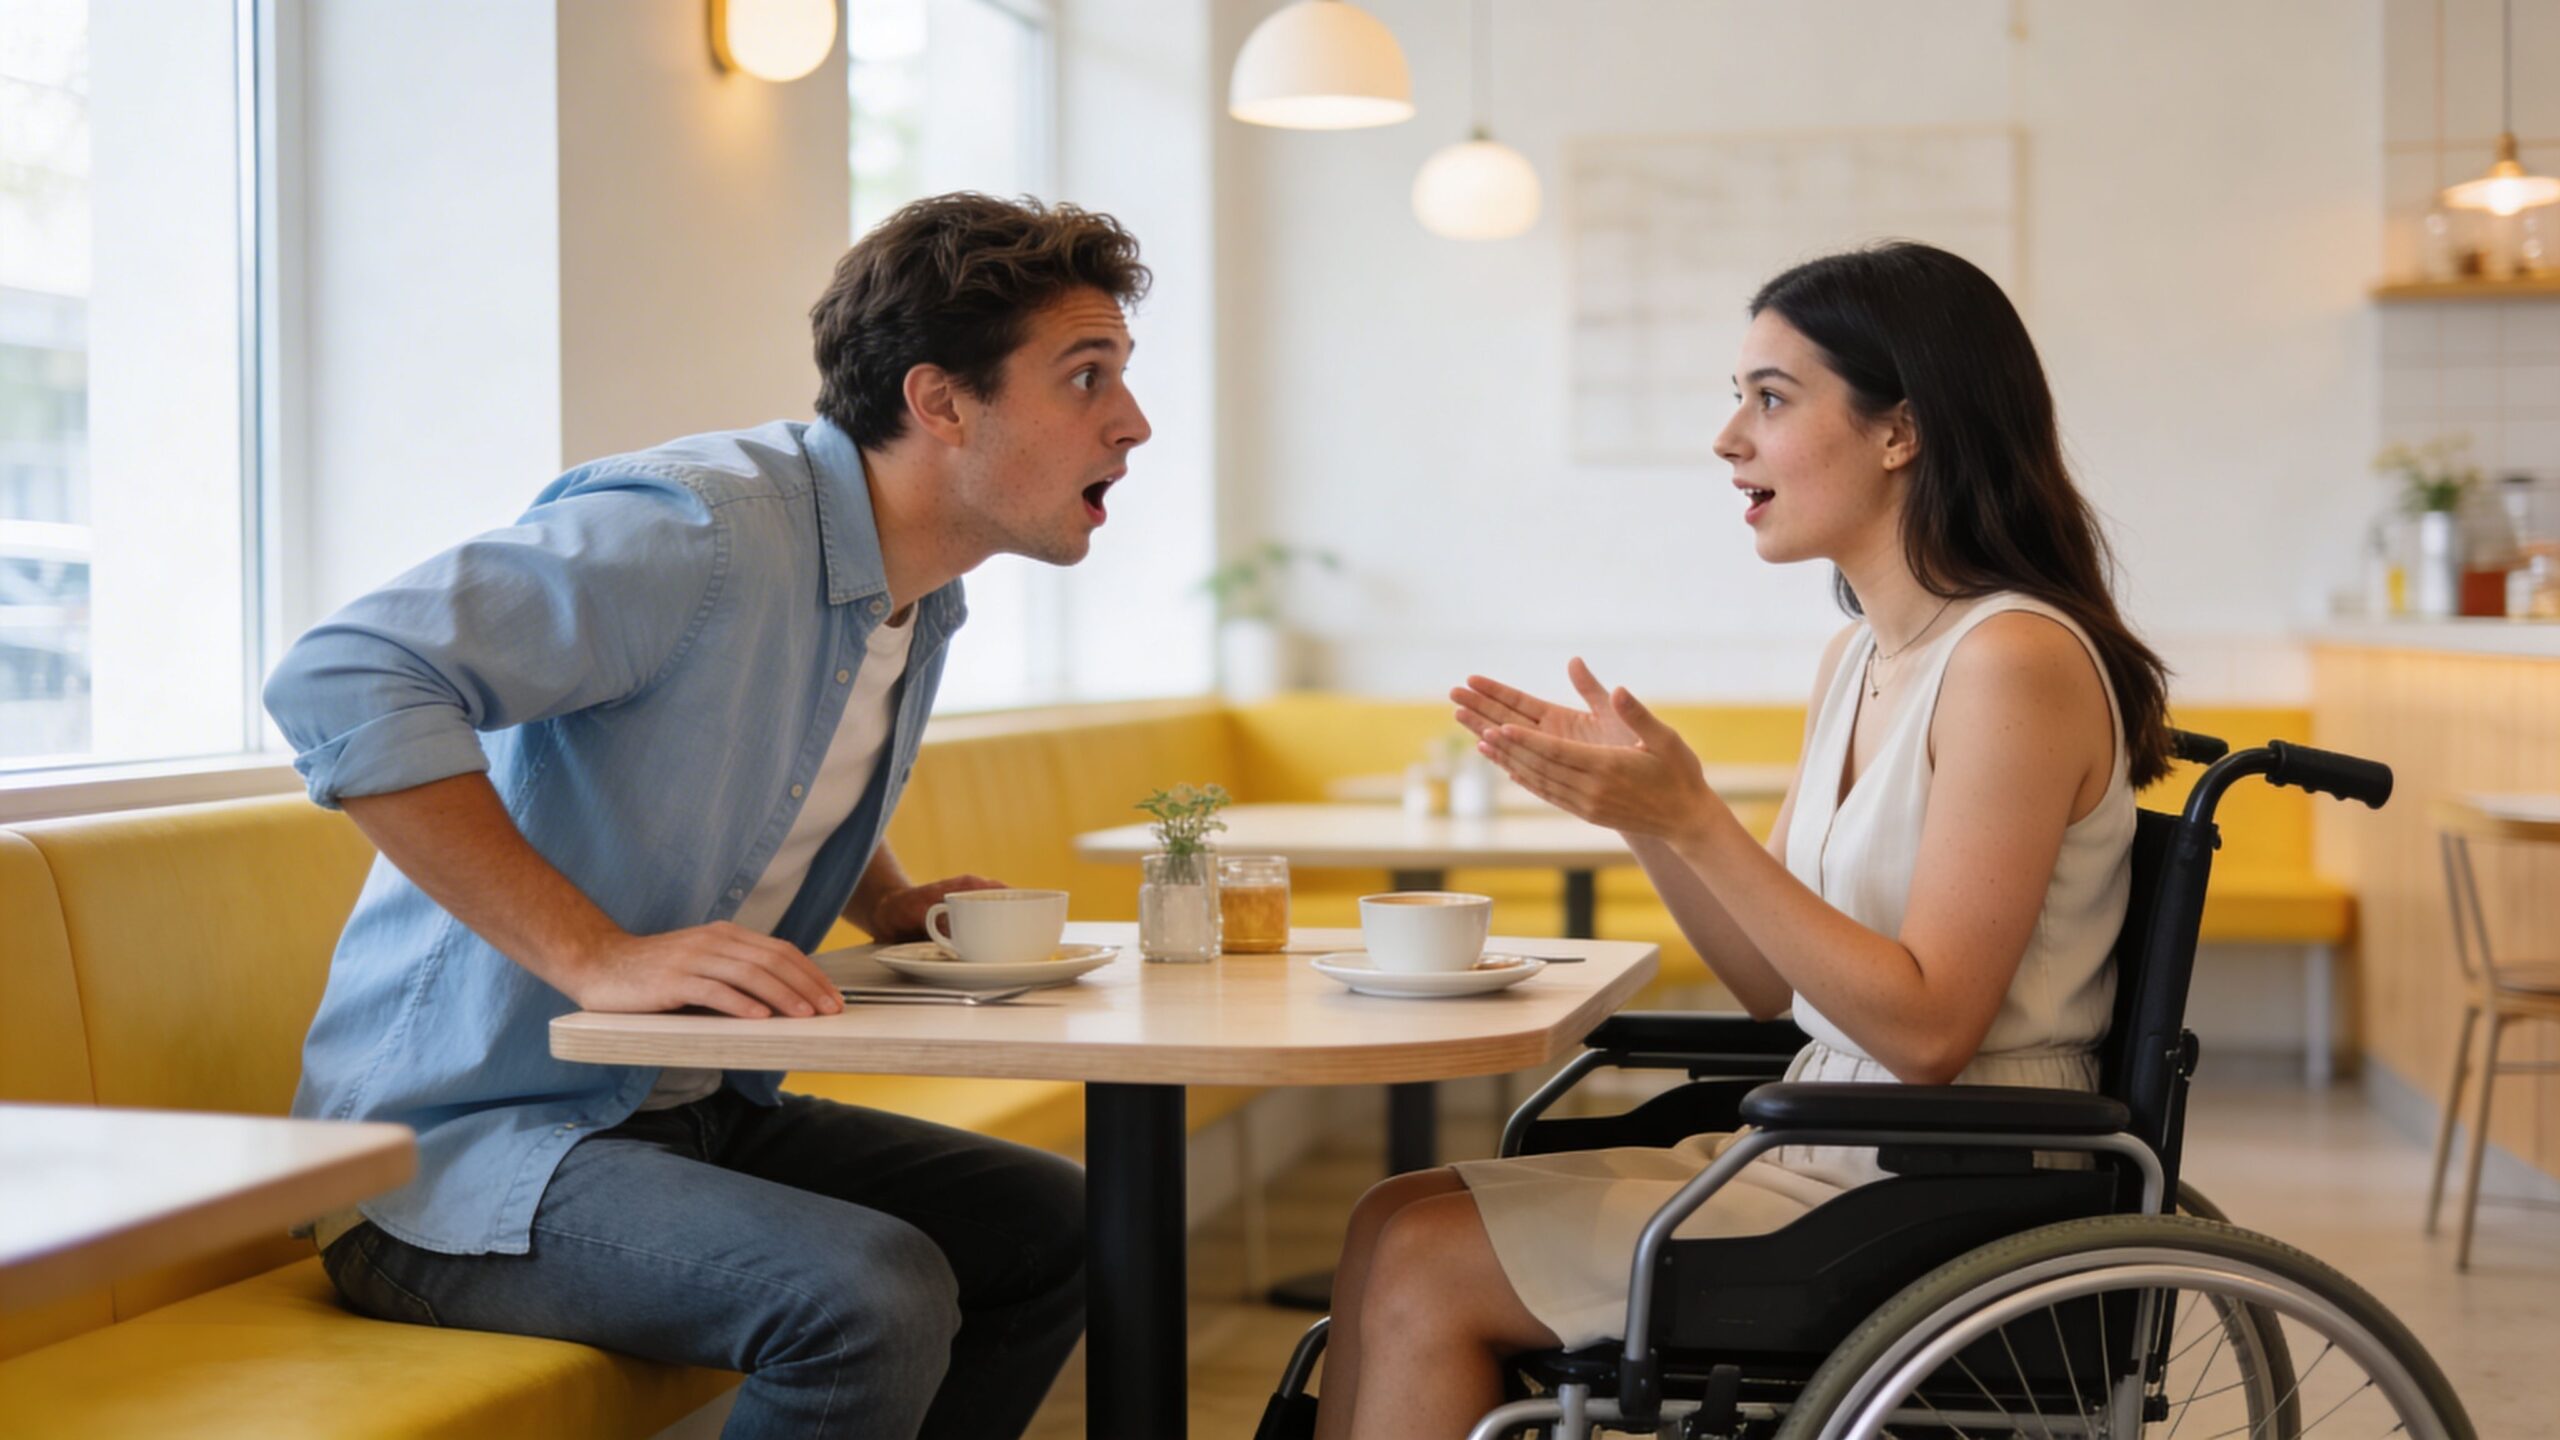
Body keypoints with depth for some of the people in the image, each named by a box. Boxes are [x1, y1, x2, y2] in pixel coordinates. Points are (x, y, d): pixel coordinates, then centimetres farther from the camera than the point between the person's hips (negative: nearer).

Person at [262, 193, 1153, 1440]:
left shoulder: (922, 603, 9)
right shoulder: (701, 531, -22)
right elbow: (340, 681, -32)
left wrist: (891, 904, 10)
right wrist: (597, 957, -34)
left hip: (691, 1109, 9)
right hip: (451, 1148, -9)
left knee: (1053, 1224, 5)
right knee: (871, 1293, -28)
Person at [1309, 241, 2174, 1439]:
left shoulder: (2015, 661, -17)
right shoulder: (1857, 661, 11)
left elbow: (1927, 1030, -22)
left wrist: (1694, 820, -24)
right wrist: (1637, 807, -1)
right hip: (1828, 1147, 9)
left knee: (1426, 1269, -11)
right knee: (1395, 1224, -1)